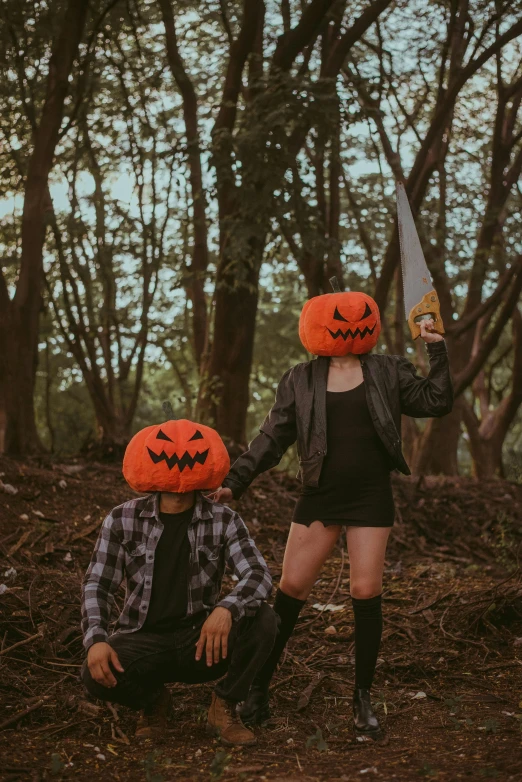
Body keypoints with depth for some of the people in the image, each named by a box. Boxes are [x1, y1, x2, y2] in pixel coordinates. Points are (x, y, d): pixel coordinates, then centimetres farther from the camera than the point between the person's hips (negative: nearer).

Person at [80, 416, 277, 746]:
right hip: (143, 638, 0)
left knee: (262, 620, -27)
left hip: (201, 638, 0)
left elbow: (259, 575, -17)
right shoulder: (124, 519, -5)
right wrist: (96, 639, -25)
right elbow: (97, 585, -5)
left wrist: (227, 608, -40)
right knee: (97, 675, -31)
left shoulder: (223, 521, -6)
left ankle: (224, 709, -2)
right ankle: (154, 700, 6)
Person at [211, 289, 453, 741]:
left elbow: (436, 402, 2)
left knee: (366, 592, -1)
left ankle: (363, 698, 13)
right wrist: (235, 483, -7)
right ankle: (260, 686, 10)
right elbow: (272, 439, 2)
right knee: (291, 588, -3)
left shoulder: (388, 373, 5)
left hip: (370, 498, 0)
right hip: (319, 497, 0)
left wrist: (436, 347, -3)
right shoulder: (301, 381, 2)